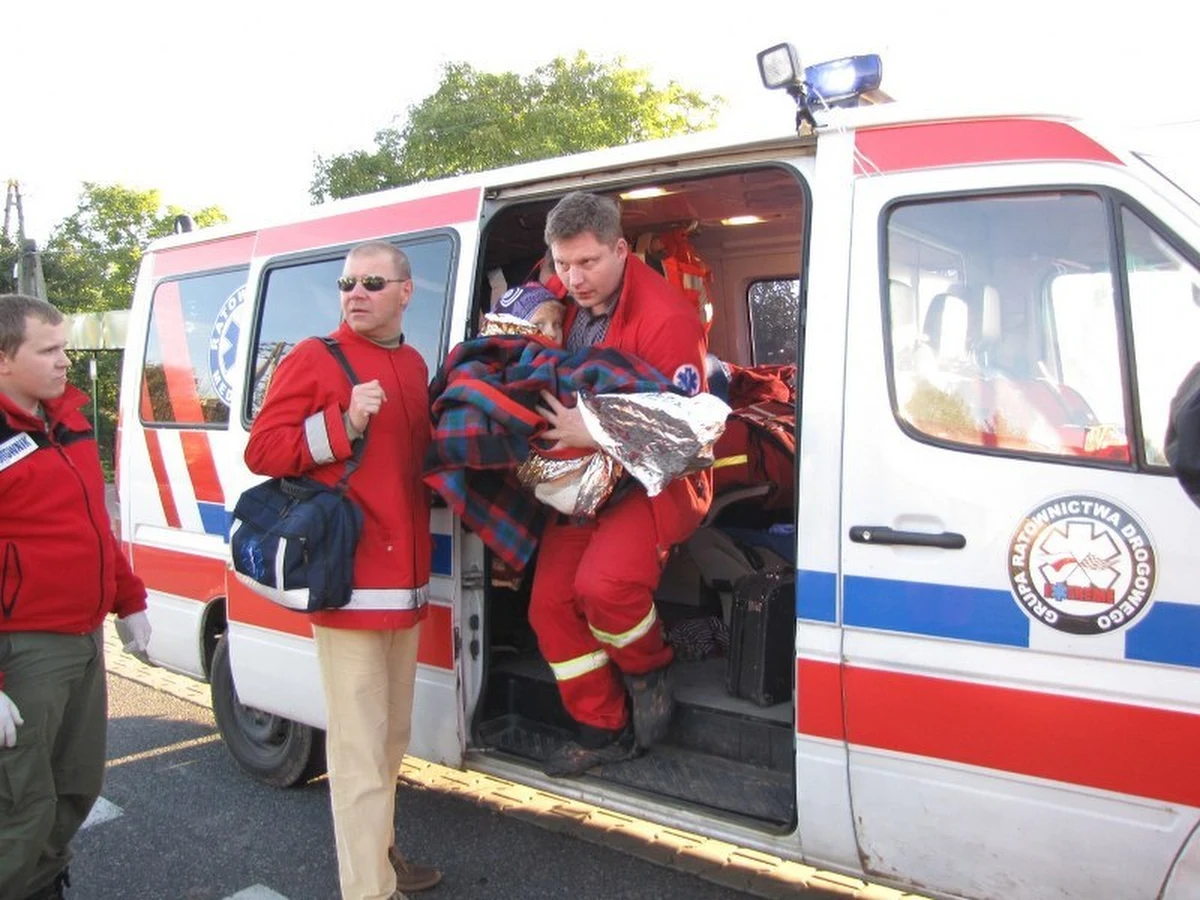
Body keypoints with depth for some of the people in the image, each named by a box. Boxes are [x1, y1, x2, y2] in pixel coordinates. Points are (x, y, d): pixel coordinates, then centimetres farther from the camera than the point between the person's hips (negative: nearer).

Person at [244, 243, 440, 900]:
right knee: (361, 745, -4)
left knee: (392, 734, 19)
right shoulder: (313, 359, -4)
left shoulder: (414, 366, 15)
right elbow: (261, 450, -10)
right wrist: (343, 423, -20)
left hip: (404, 575, 7)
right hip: (348, 579, -7)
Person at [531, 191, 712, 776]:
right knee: (550, 603, 4)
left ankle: (650, 672, 4)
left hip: (652, 480, -7)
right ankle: (604, 731, 20)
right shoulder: (564, 304, 2)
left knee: (604, 583, -30)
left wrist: (592, 434, -33)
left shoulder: (667, 318, -20)